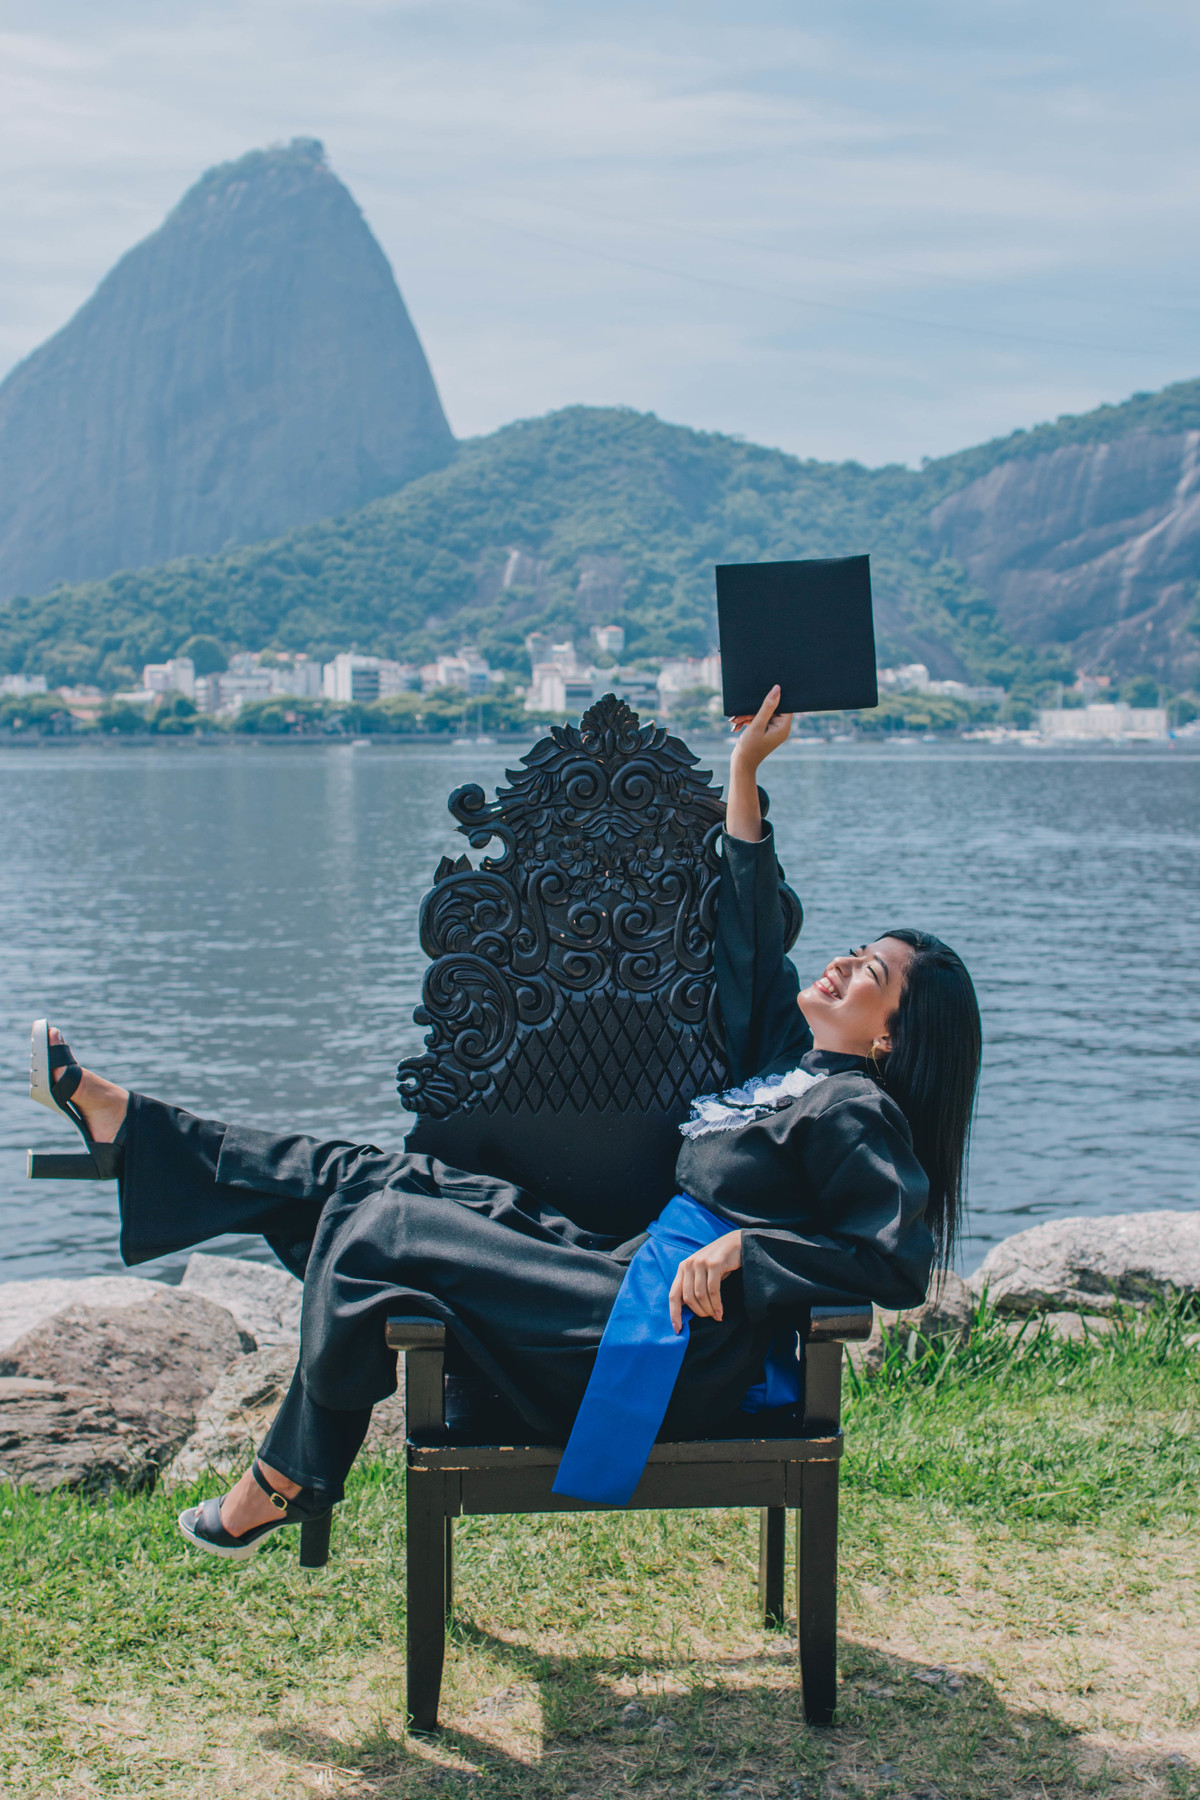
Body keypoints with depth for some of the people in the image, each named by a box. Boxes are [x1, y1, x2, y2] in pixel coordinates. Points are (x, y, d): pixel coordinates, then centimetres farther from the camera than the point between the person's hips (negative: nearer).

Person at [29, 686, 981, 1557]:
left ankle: (285, 1481, 6)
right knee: (375, 1178, 6)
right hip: (630, 1275, 9)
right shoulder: (788, 1059, 14)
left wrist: (744, 1249, -22)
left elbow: (900, 1263, -20)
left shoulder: (856, 1112, -9)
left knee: (382, 1233, -12)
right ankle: (121, 1124, 17)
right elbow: (750, 934, 22)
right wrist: (745, 771, 20)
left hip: (668, 1348, -9)